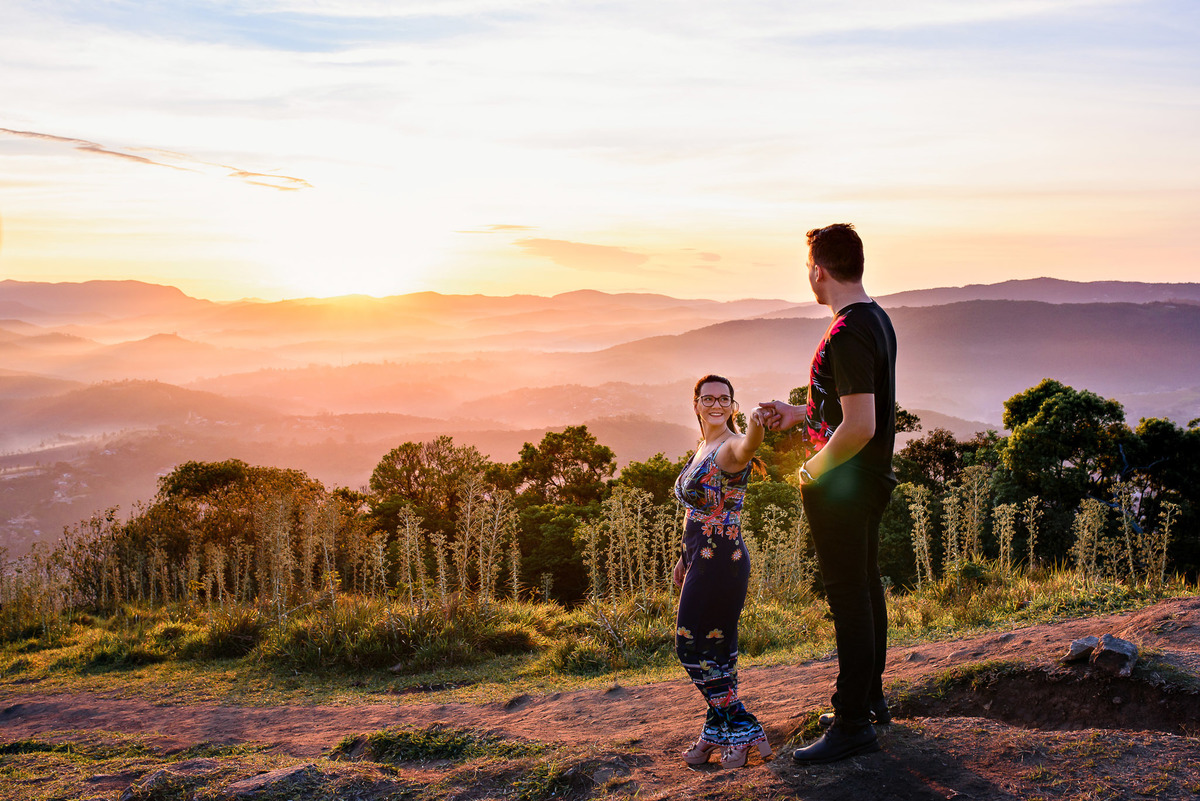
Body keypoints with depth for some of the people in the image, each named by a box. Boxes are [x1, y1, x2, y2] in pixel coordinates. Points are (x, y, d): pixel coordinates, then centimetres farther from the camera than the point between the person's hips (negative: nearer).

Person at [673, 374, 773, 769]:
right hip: (701, 558, 9)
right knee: (717, 651, 13)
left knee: (693, 648, -4)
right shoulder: (702, 448, 15)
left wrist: (755, 429, -64)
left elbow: (746, 448, -41)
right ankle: (719, 732, 22)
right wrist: (685, 558, 26)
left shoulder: (731, 446, -14)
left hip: (721, 561, -9)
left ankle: (742, 729, 5)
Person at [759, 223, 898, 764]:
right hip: (869, 480, 10)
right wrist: (800, 414, 18)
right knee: (866, 588, 19)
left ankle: (854, 726, 6)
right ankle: (870, 698, 34)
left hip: (840, 487, -10)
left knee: (849, 598, -3)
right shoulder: (876, 319, 9)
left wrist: (812, 472, -17)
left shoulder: (847, 335, -23)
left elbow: (860, 425, -29)